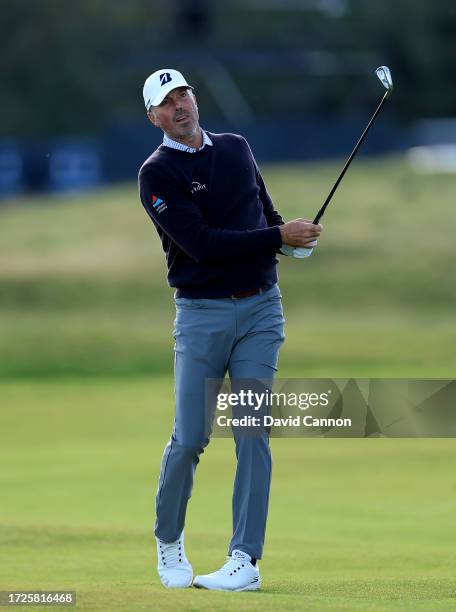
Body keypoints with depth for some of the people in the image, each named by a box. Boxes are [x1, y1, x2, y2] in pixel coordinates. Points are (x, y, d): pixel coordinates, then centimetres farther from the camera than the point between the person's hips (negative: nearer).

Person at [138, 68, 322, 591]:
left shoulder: (236, 148, 11)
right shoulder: (158, 174, -7)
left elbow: (265, 210, 25)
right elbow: (202, 244, -17)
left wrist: (291, 233, 1)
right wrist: (278, 236, -16)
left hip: (261, 307, 3)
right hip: (202, 313, -3)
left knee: (252, 432, -5)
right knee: (190, 437, -4)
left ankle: (246, 558, -6)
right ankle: (168, 539, 20)